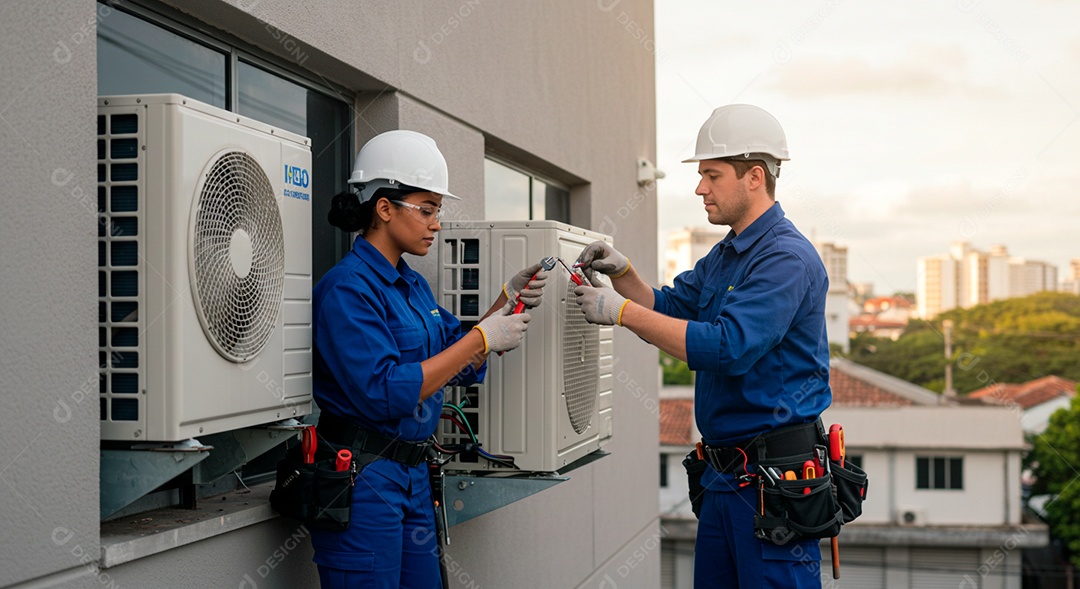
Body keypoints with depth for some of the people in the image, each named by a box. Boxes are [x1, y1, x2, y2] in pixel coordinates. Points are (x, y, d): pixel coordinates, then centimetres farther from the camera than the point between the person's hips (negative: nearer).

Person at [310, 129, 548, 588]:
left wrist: (508, 300, 4)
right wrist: (482, 339, -20)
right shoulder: (348, 288, -15)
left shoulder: (413, 285, 13)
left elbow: (461, 368, 16)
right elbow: (384, 393, -23)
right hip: (362, 478, -9)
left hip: (412, 475, 9)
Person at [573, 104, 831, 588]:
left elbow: (728, 347, -26)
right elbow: (668, 309, 20)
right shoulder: (723, 256, 16)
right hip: (725, 473, 10)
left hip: (776, 475, -9)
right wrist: (622, 274, 0)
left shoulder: (787, 258, -17)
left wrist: (623, 312, -22)